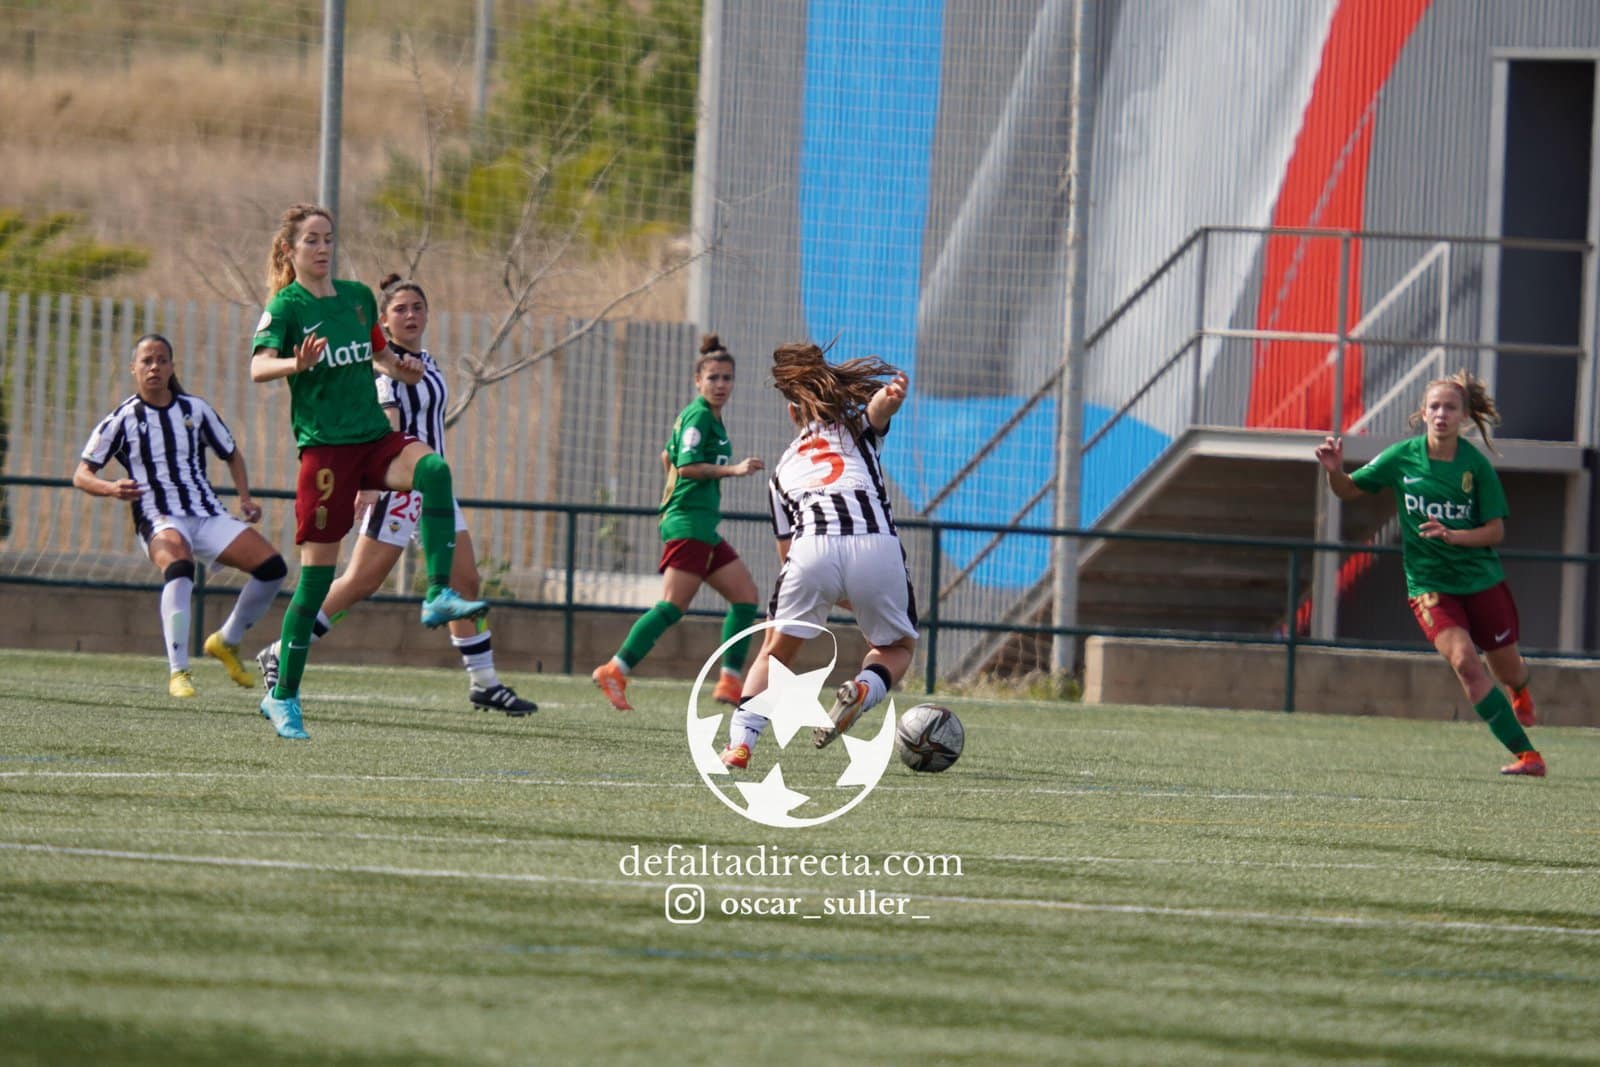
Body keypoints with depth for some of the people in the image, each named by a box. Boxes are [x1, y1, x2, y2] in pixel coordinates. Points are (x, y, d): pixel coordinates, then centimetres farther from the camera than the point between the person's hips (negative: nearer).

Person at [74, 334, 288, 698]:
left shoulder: (195, 410, 10)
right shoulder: (122, 420, 1)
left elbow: (231, 454, 23)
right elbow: (82, 475, 1)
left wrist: (245, 498, 7)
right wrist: (112, 489, -20)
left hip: (208, 515, 4)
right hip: (159, 520, -4)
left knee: (272, 566, -10)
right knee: (179, 567, -38)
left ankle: (226, 642, 14)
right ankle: (178, 672, -35)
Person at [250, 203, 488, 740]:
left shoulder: (358, 297, 13)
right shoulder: (286, 306, -4)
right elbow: (259, 367, -20)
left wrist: (401, 368, 6)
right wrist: (296, 363, -41)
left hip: (375, 437, 4)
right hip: (324, 447, -4)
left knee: (432, 468, -29)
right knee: (317, 571, -4)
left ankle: (439, 595, -30)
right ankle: (283, 696, 8)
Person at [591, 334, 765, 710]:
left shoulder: (710, 417, 18)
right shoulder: (698, 416, -10)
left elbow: (668, 455, 29)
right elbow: (686, 465, -20)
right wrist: (733, 470, -25)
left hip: (703, 527, 10)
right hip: (689, 523, -10)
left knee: (746, 595, 8)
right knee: (673, 606, -15)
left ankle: (730, 682, 6)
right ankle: (615, 671, -16)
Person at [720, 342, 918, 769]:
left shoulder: (784, 467, 33)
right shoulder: (859, 429, 29)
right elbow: (879, 404, 4)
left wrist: (845, 600, 40)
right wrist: (892, 395, -20)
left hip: (812, 548, 1)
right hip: (877, 544, -1)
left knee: (774, 653, 20)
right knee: (896, 647, 22)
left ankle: (739, 741, 1)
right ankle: (864, 688, -10)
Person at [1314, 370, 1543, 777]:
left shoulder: (1475, 465, -10)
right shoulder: (1402, 457, -7)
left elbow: (1496, 530, -8)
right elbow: (1349, 490, 5)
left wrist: (1453, 536, -26)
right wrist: (1335, 470, -17)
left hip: (1482, 579, 1)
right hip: (1429, 585, -1)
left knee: (1507, 670, 14)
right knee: (1463, 660, -23)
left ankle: (1520, 689, 57)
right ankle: (1525, 754, -17)